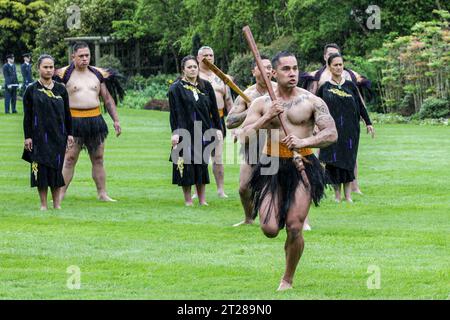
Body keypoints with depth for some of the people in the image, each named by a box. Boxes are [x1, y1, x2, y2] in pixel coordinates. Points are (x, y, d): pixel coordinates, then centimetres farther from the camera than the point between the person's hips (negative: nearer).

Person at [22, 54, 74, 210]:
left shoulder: (61, 89, 6)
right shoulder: (31, 90, 0)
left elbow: (67, 114, 10)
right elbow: (27, 116, -1)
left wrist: (69, 134, 5)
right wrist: (27, 137, -6)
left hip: (58, 135, 2)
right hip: (39, 136, -2)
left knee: (57, 168, 4)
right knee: (41, 168, -2)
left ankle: (57, 203, 11)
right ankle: (43, 204, 6)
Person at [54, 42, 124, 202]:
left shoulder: (98, 74, 10)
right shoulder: (65, 75, -3)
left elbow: (108, 99, 16)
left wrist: (116, 120, 12)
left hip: (95, 119, 4)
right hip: (73, 120, -4)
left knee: (98, 159, 8)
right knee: (69, 159, -5)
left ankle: (102, 194, 14)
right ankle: (60, 195, -1)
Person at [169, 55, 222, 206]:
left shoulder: (206, 86, 9)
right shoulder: (176, 88, -1)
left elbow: (214, 109, 11)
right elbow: (174, 112, -6)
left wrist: (218, 128, 6)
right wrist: (175, 132, -14)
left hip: (203, 131, 3)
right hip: (185, 132, -3)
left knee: (202, 164, 5)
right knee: (186, 165, -3)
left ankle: (202, 199, 11)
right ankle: (188, 199, 4)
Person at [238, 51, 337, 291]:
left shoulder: (312, 101, 2)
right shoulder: (261, 103, 6)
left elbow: (331, 134, -6)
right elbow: (243, 136, -2)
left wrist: (304, 141, -22)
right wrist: (266, 118, -15)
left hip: (302, 166, -1)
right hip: (271, 167, 1)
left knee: (294, 229, -8)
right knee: (269, 229, -10)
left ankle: (288, 279, 12)